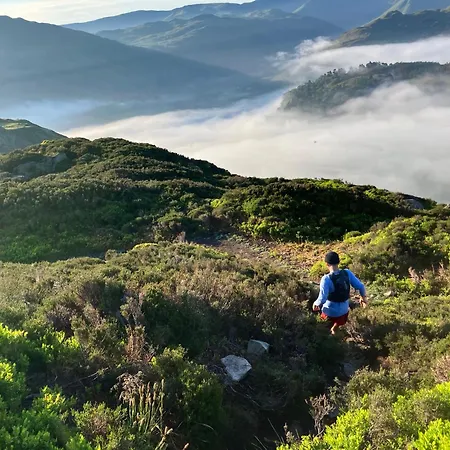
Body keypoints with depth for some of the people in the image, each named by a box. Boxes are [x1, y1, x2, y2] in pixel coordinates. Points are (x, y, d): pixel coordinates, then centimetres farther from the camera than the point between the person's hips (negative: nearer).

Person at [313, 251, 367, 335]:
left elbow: (322, 299, -30)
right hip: (343, 310, 4)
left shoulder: (326, 279, -30)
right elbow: (360, 286, -11)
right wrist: (364, 297, 9)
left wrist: (316, 304, -8)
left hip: (330, 311, -4)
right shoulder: (347, 273, -18)